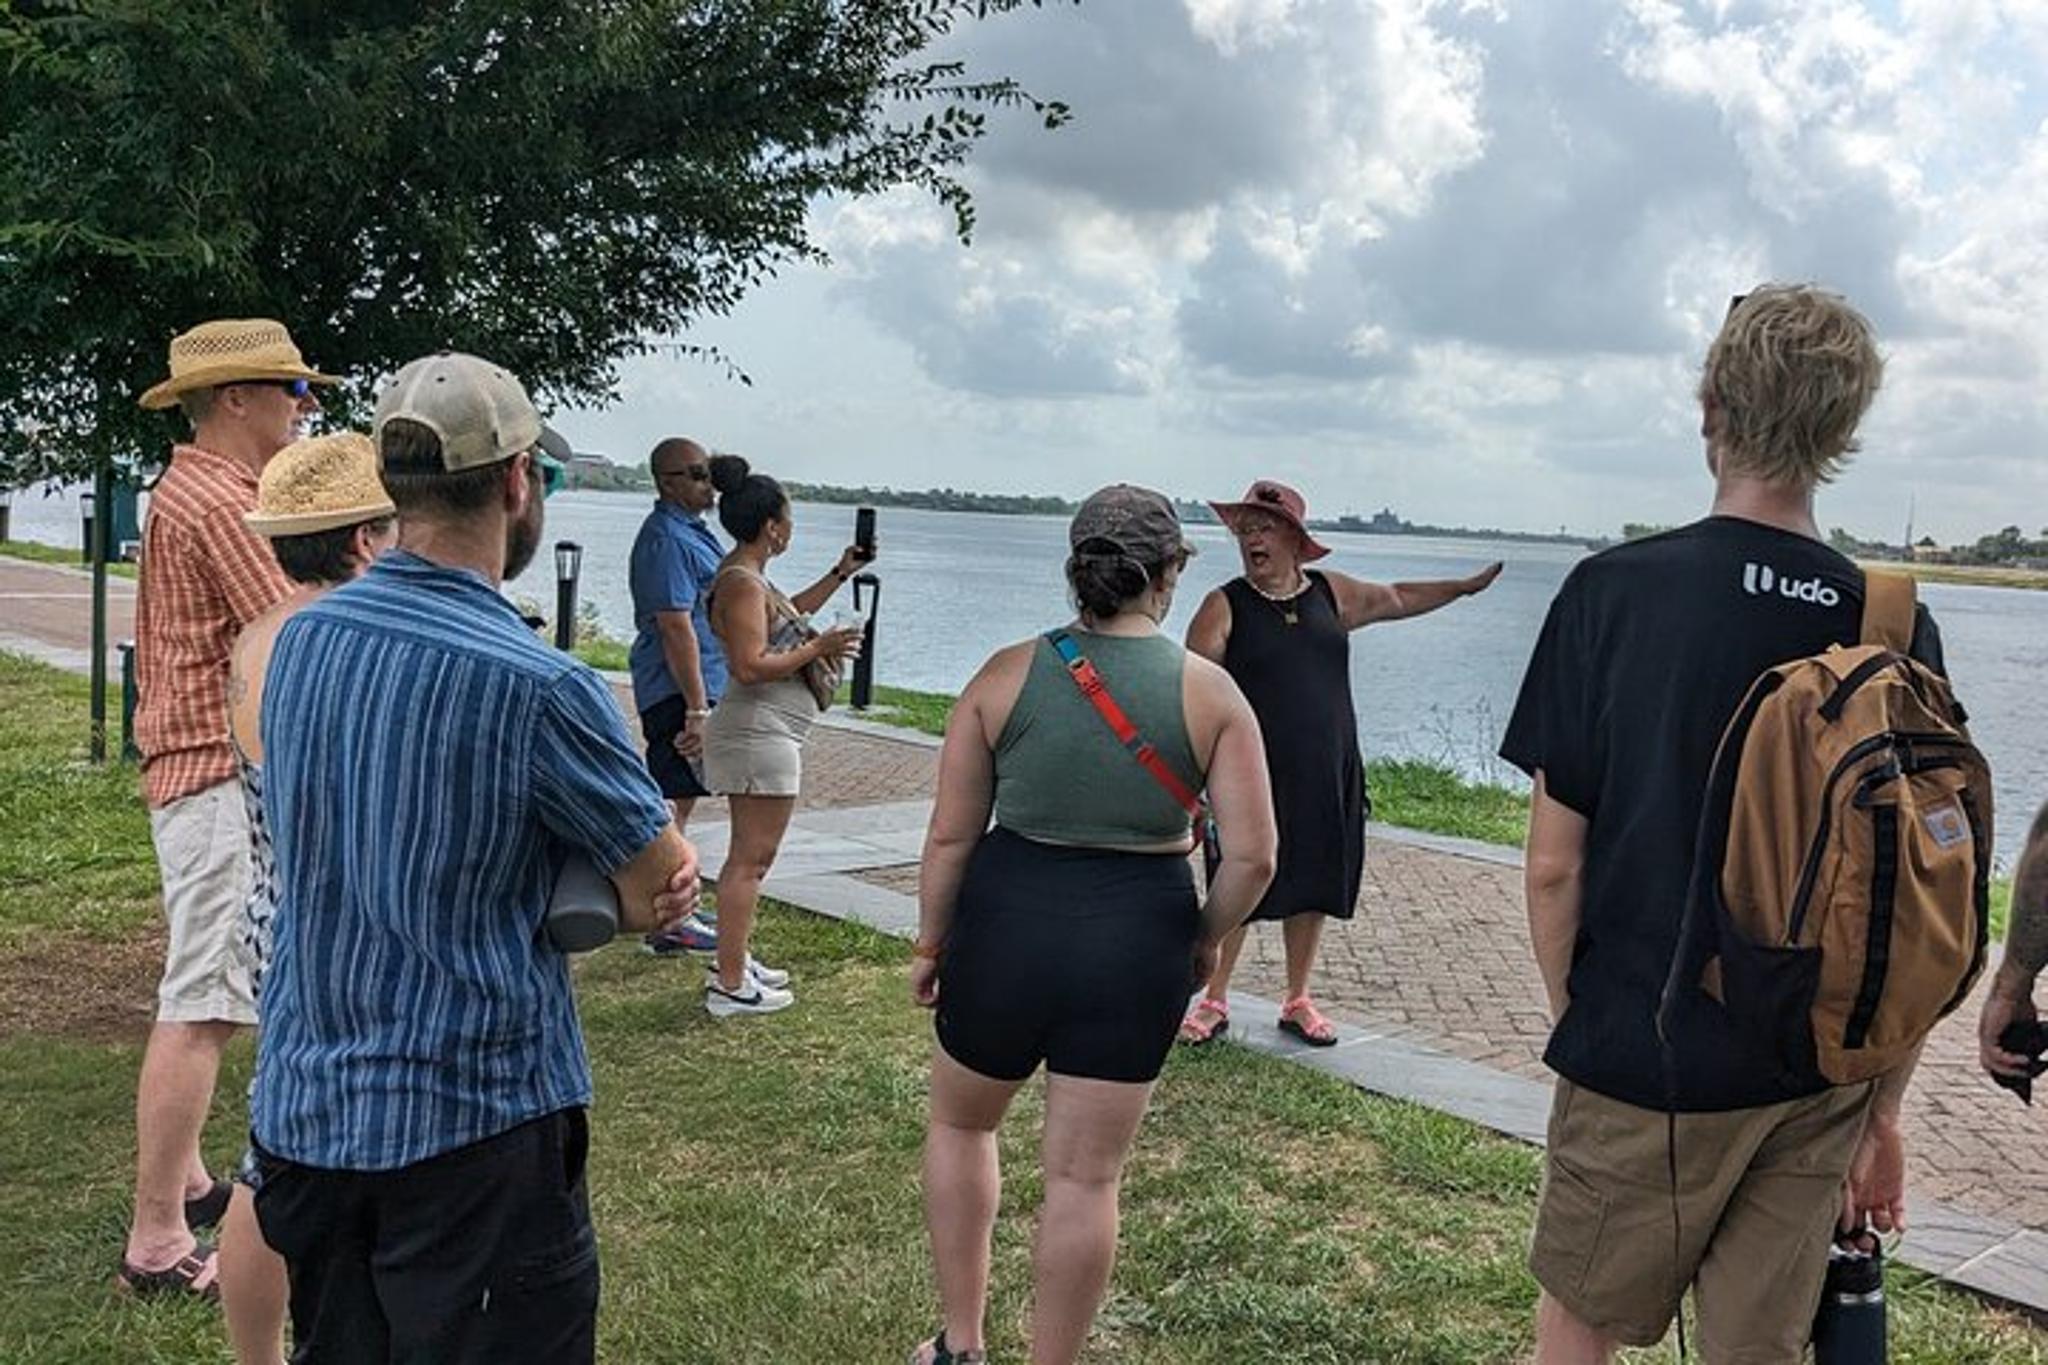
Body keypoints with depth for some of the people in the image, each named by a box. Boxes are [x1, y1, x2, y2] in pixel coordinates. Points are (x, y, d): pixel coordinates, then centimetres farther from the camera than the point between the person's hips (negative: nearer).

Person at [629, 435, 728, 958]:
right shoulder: (666, 539, -18)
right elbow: (675, 626, -24)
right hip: (678, 693, -11)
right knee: (672, 805, -4)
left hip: (699, 687, 11)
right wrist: (697, 709, -25)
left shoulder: (692, 531, 16)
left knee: (678, 802, 17)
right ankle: (670, 924, 3)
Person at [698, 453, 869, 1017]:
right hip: (759, 732, -11)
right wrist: (819, 647, -18)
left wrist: (840, 574, 30)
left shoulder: (748, 575, 14)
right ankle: (730, 986, -2)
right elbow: (751, 666, -26)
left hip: (768, 732, 11)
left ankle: (733, 963, 29)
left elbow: (786, 614, 33)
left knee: (749, 856, 18)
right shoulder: (741, 581, -18)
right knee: (751, 859, -6)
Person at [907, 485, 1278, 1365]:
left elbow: (950, 835, -4)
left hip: (1006, 925, 1)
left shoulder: (1008, 673, -6)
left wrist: (931, 942, 9)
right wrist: (1205, 939, 9)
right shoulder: (1210, 692, -6)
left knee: (960, 1123, 25)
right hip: (1138, 941, 0)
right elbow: (1253, 857, -8)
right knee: (1084, 1176, 12)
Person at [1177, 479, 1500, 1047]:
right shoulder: (1226, 606, -6)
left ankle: (1297, 1001, 27)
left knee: (1313, 891, 12)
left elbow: (1397, 598, 23)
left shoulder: (1330, 593, 7)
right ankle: (1215, 1001, 17)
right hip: (1255, 779, -4)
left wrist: (1467, 586, 28)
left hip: (1327, 777, 4)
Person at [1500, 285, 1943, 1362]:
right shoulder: (1896, 626, -3)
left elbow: (1554, 865, -10)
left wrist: (1575, 1021, 6)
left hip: (1644, 1067, -3)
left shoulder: (1613, 593, -12)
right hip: (1820, 1081, 3)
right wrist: (1884, 1111, 11)